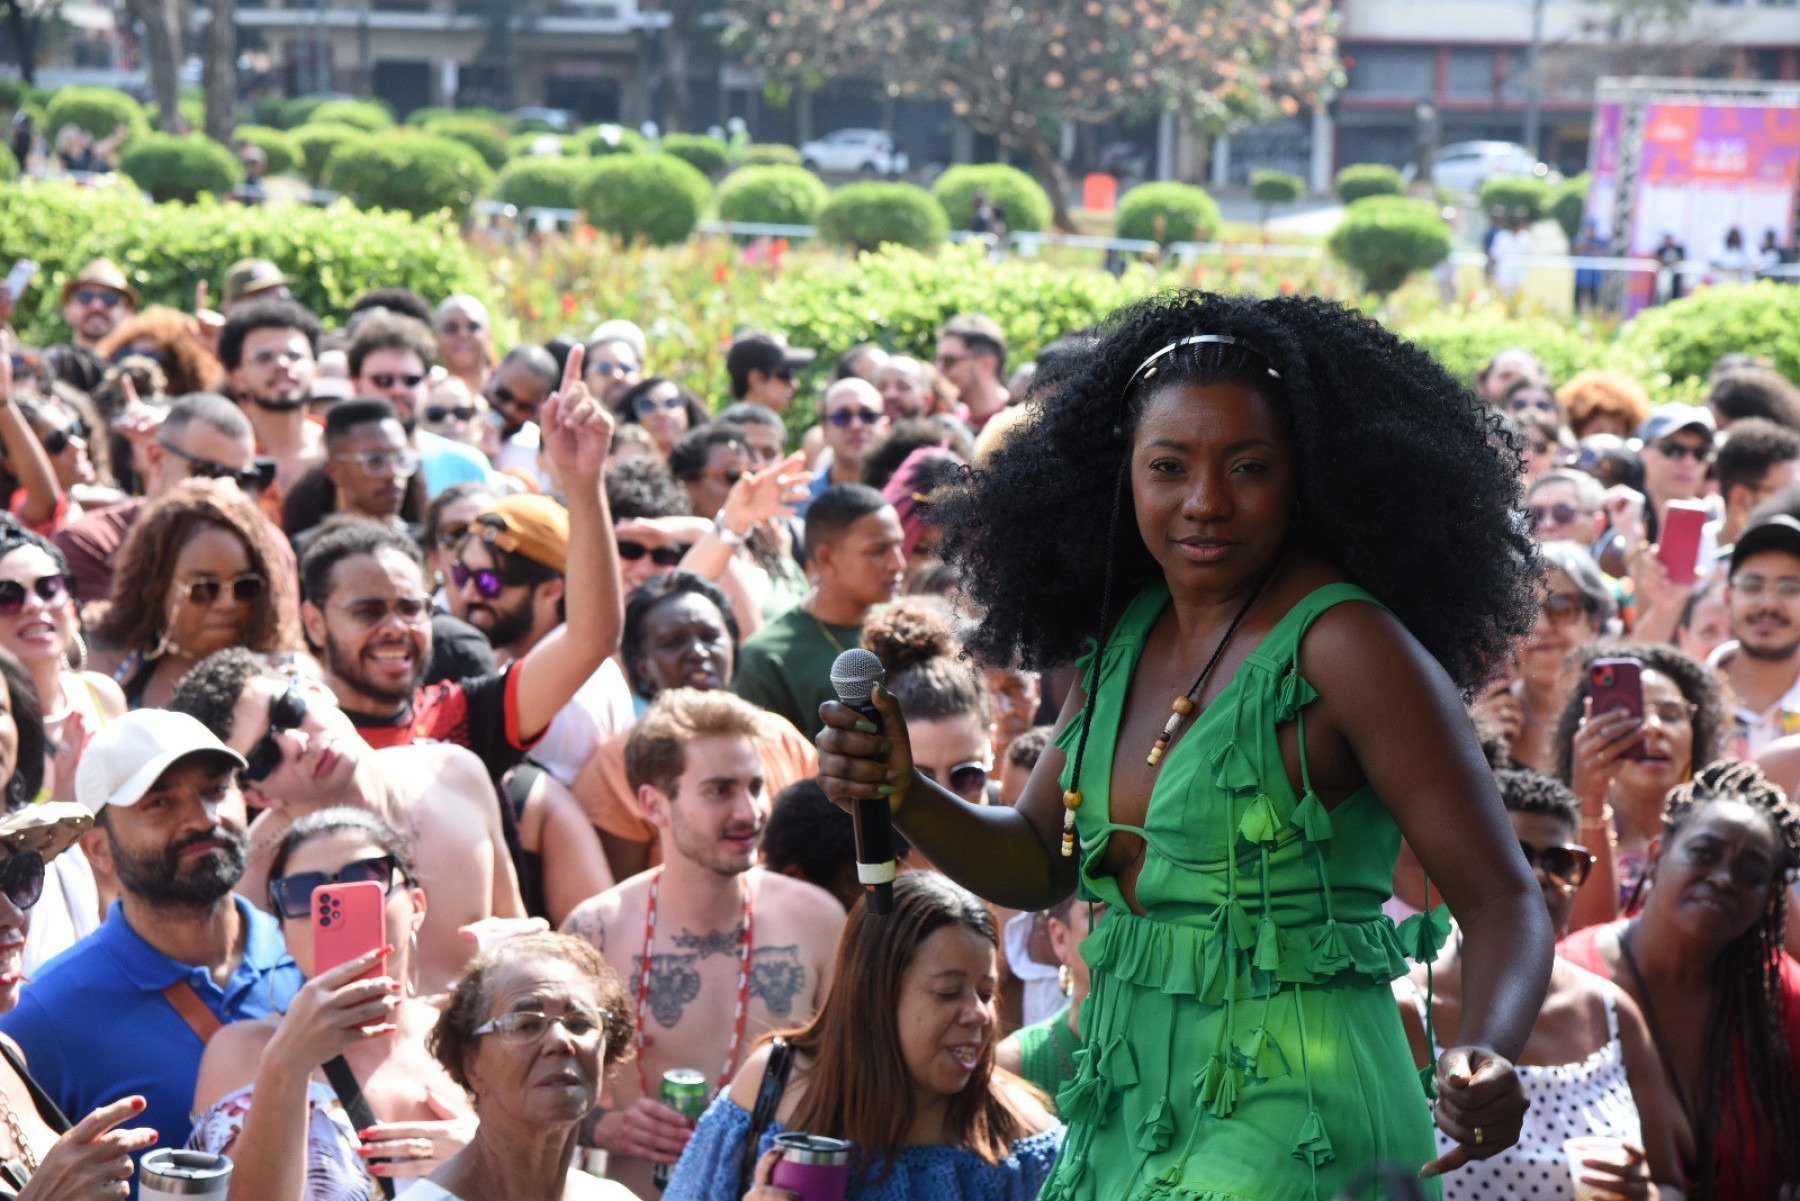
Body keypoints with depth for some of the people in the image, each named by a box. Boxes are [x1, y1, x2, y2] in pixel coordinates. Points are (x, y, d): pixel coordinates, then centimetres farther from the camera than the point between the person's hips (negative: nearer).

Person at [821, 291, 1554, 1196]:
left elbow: (1499, 900, -15)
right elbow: (1034, 865, 15)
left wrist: (1486, 1056, -33)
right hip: (1127, 1114, 7)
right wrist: (899, 795, -2)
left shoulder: (1342, 647, -15)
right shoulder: (1126, 632, 6)